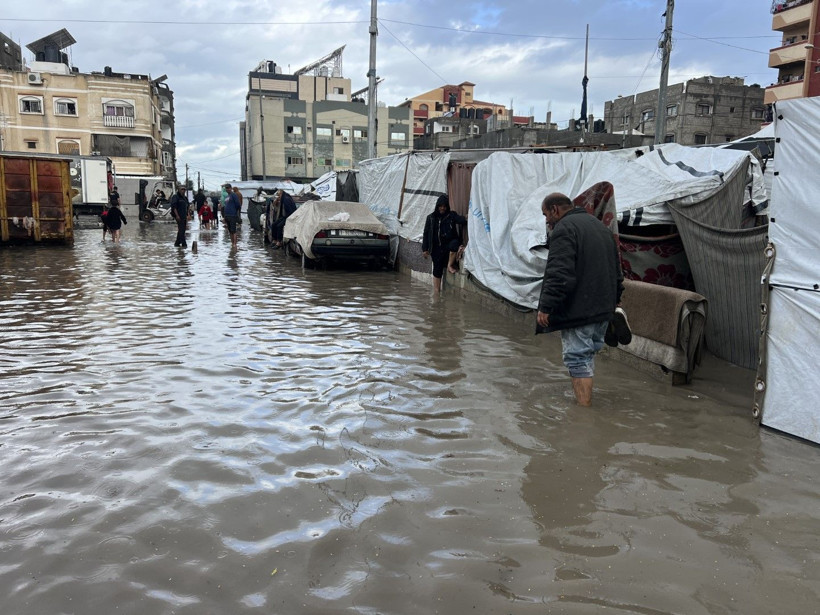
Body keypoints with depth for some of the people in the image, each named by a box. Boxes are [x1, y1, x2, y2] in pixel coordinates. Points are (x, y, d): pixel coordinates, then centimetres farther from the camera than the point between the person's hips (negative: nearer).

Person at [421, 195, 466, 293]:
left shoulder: (451, 215, 5)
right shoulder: (431, 218, 8)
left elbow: (462, 220, -13)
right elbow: (426, 234, 9)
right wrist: (425, 249, 3)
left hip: (448, 245, -1)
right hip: (436, 248, 2)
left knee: (455, 243, -35)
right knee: (437, 268, -1)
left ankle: (450, 265, -15)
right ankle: (437, 290, 8)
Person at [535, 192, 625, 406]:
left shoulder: (564, 229, -12)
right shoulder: (600, 225, 19)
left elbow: (559, 274, -23)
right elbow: (617, 268, 24)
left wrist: (545, 306, -22)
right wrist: (615, 299, 29)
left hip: (579, 310, -9)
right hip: (603, 307, 9)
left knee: (578, 358, -5)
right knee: (588, 354, 19)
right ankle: (585, 397, 29)